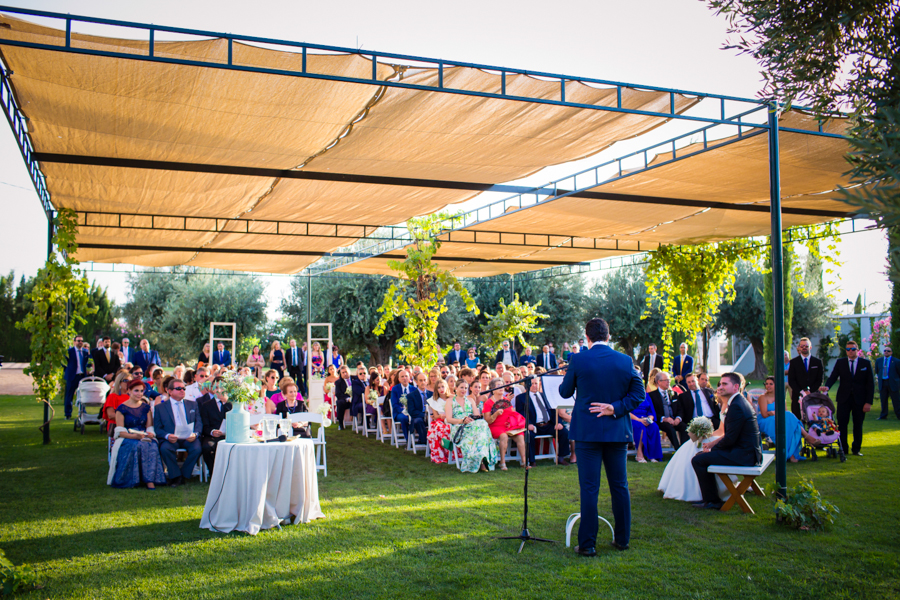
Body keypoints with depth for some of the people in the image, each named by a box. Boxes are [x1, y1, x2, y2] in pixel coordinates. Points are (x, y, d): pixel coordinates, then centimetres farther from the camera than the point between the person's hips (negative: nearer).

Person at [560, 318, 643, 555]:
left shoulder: (578, 360, -8)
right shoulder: (625, 361, 0)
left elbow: (565, 392, 2)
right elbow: (638, 393, -1)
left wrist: (566, 379, 22)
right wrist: (616, 408, -4)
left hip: (587, 431, -2)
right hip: (618, 431, 3)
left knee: (589, 488, 0)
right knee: (620, 486, 13)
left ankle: (587, 544, 2)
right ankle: (622, 539, 21)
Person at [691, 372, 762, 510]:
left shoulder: (736, 406, -20)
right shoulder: (740, 401, 13)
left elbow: (730, 439, -20)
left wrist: (712, 448, -5)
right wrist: (713, 443, 11)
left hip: (743, 455, -11)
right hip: (748, 451, 11)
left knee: (698, 460, -10)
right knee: (703, 456, 19)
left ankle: (713, 500, 0)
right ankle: (710, 496, 25)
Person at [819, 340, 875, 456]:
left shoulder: (866, 363, 2)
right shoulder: (840, 362, 6)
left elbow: (870, 384, 0)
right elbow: (833, 377, -1)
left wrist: (869, 402, -6)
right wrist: (827, 386, -24)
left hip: (860, 399, 0)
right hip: (844, 398, 1)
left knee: (858, 425, 6)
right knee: (842, 424, -2)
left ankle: (856, 449, 18)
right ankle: (843, 449, 7)